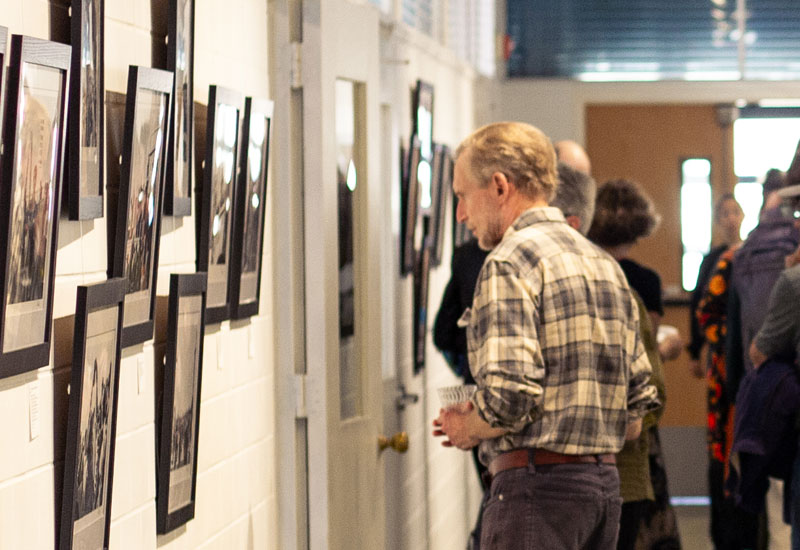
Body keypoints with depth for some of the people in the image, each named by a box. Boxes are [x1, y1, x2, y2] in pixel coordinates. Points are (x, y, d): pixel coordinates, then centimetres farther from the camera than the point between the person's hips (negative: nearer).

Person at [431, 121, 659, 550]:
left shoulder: (511, 261, -10)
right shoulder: (605, 264, 17)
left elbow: (508, 397, -21)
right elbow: (634, 415, 17)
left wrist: (468, 429, -2)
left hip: (539, 485, -9)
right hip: (604, 480, 9)